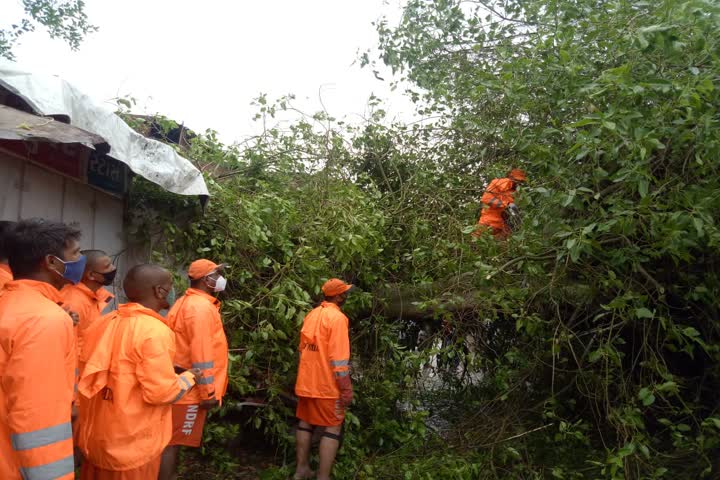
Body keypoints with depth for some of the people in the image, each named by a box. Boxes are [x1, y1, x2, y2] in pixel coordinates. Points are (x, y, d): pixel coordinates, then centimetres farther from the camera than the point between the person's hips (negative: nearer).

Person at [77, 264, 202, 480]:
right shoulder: (155, 331, -23)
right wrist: (189, 377, -5)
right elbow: (161, 392, -24)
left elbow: (84, 370, 11)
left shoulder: (108, 322, 1)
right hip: (133, 442, -7)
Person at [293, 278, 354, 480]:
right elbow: (339, 358, -20)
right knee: (332, 427, 1)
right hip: (327, 384, -7)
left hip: (306, 381, 8)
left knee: (305, 423, 17)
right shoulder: (337, 317, -16)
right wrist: (346, 388, -16)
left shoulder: (312, 315, 8)